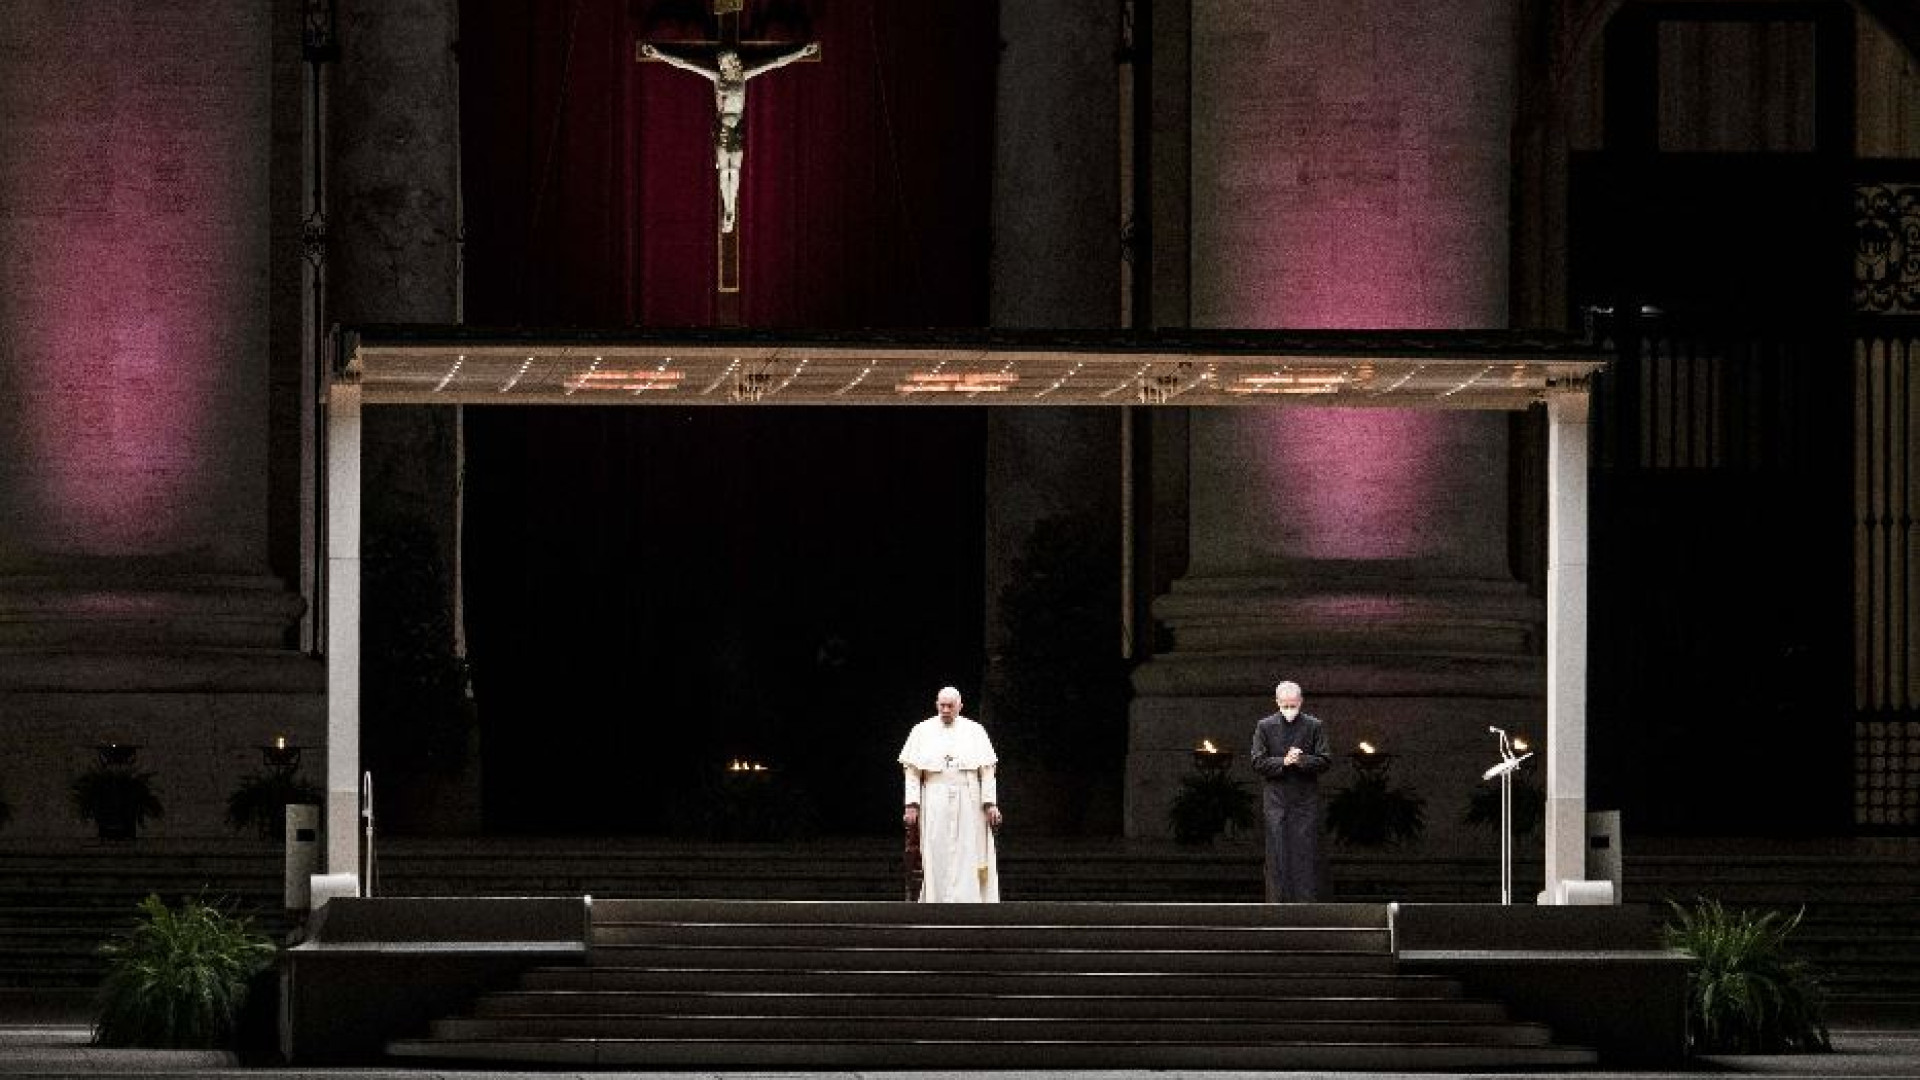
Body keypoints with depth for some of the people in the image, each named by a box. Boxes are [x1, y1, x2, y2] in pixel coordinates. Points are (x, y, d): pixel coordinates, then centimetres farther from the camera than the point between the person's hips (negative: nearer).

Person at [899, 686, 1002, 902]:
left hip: (968, 803, 0)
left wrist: (991, 804, -6)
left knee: (967, 858, -6)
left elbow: (987, 771, 3)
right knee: (937, 860, -2)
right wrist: (912, 805, -5)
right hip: (935, 803, 0)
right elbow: (912, 772, 4)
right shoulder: (922, 731, 6)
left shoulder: (974, 731, 6)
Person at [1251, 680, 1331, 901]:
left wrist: (1301, 760, -16)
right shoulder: (1265, 727, 6)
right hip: (1277, 800, 0)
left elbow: (1325, 760, 0)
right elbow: (1258, 763, 0)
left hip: (1306, 800, 0)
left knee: (1306, 855, -1)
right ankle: (1278, 904, 3)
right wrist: (1283, 762, -15)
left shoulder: (1314, 726, 4)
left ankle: (1307, 905, 2)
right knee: (1278, 854, -1)